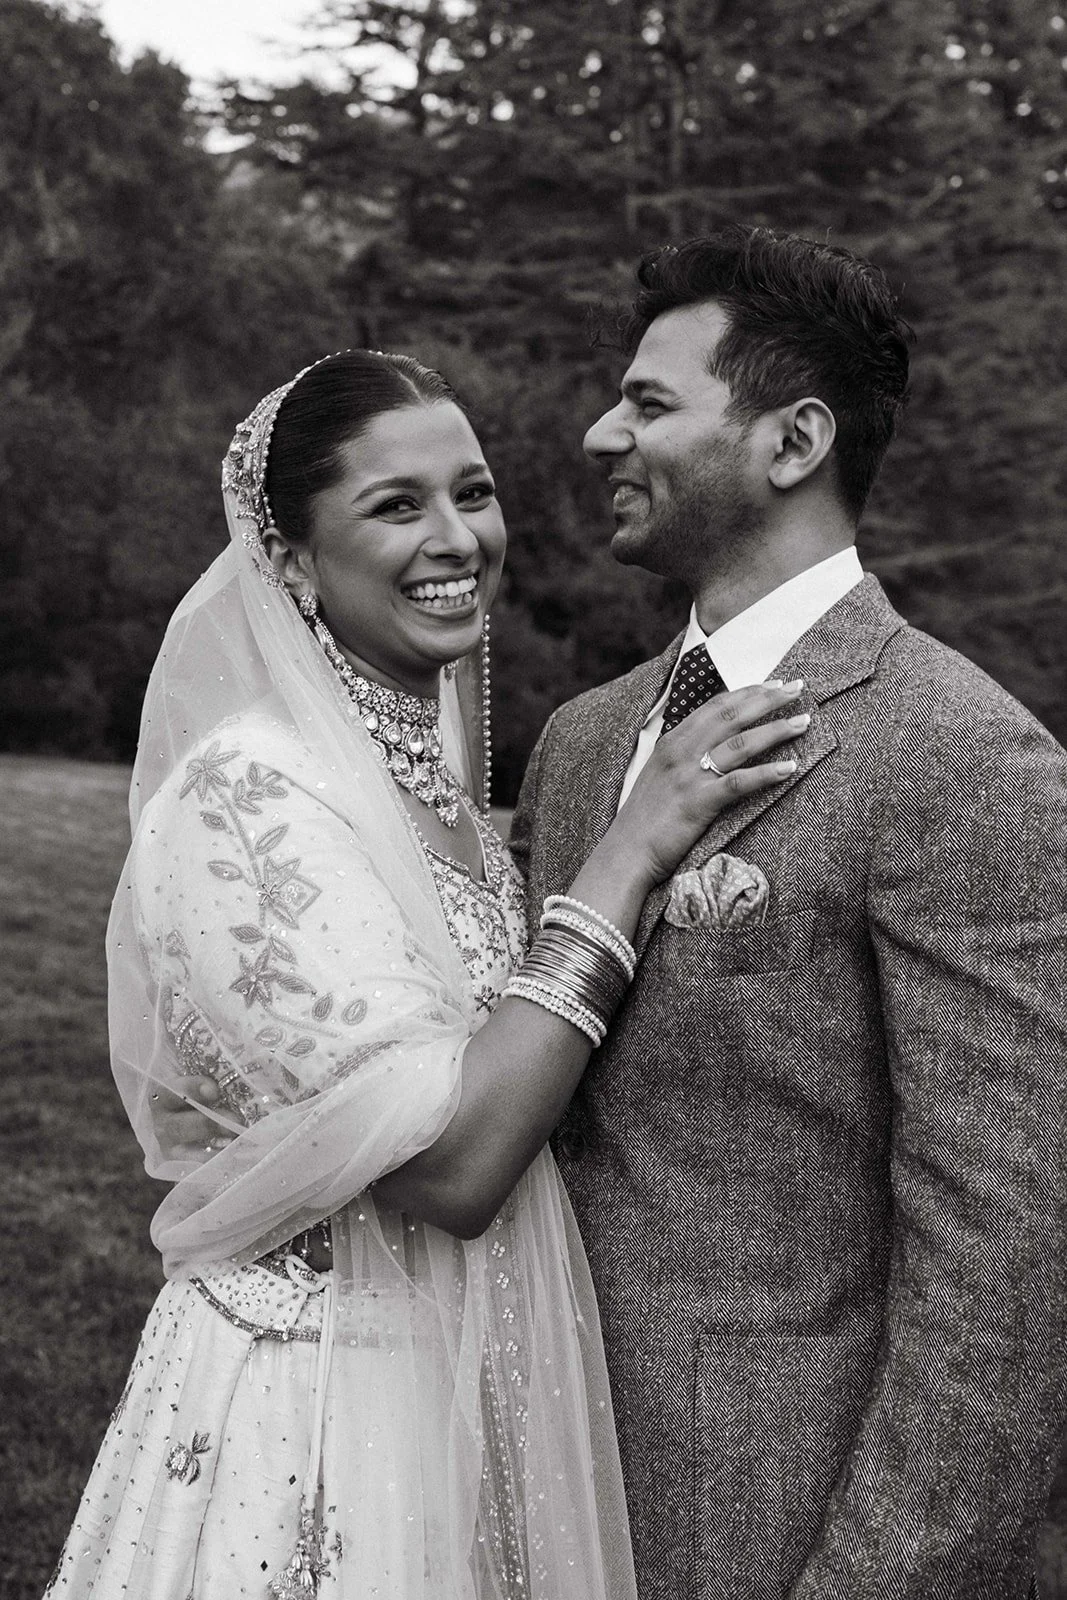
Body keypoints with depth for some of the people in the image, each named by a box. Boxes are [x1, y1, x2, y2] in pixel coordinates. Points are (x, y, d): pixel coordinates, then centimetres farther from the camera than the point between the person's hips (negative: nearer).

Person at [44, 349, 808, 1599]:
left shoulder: (426, 766, 4)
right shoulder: (245, 797, -21)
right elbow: (446, 1164, -27)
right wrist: (633, 848, -24)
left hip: (479, 1384, 8)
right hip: (327, 1407, -8)